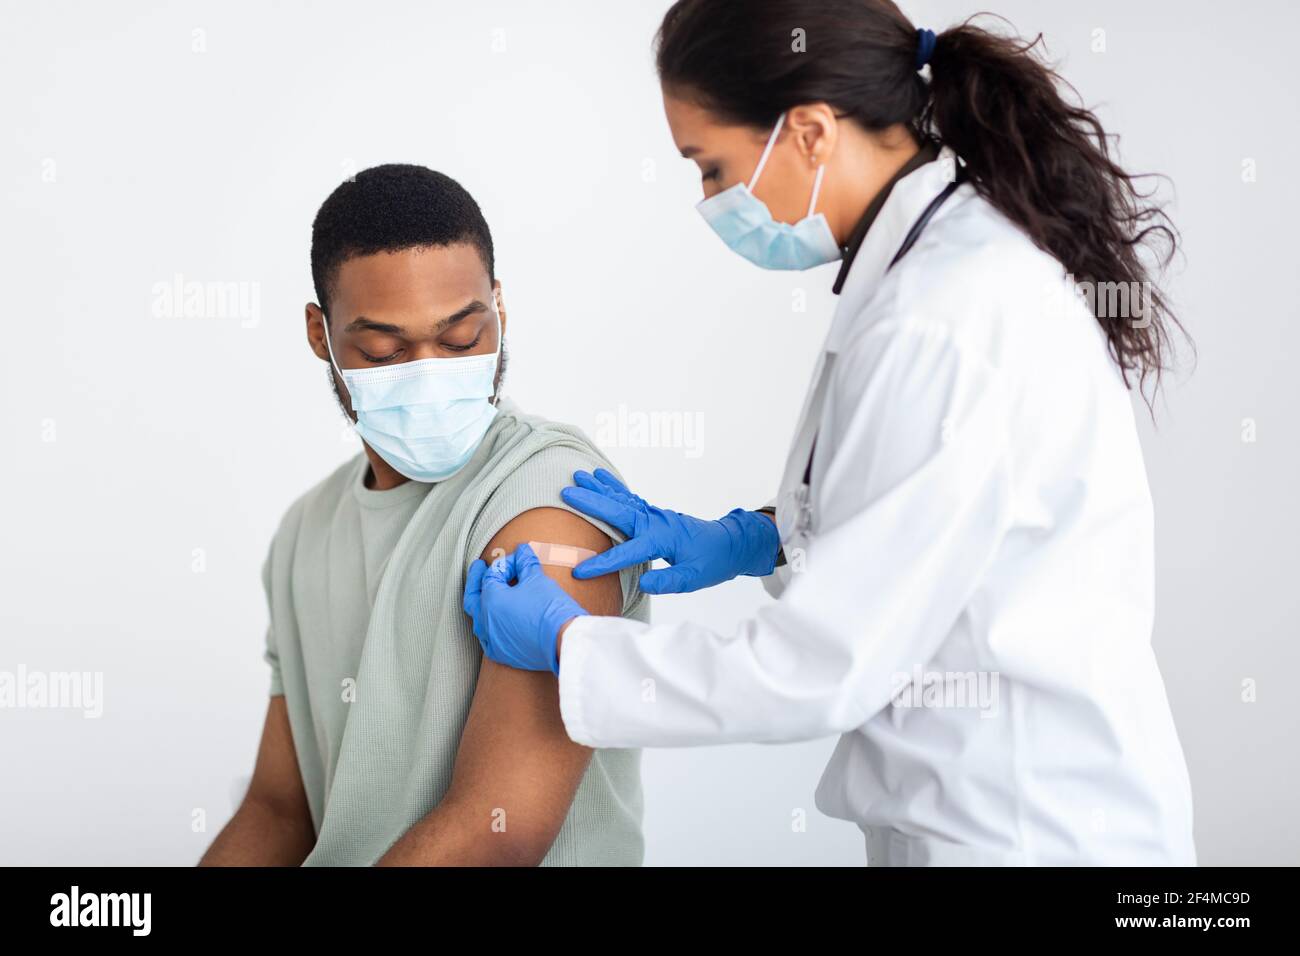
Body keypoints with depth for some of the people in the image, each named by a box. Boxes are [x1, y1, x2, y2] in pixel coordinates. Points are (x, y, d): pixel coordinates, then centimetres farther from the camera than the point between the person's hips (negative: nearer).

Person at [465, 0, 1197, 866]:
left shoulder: (940, 330, -27)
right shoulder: (974, 247, 3)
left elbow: (821, 673, -22)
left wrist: (568, 645, -10)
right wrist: (752, 540, 7)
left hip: (1024, 830, -9)